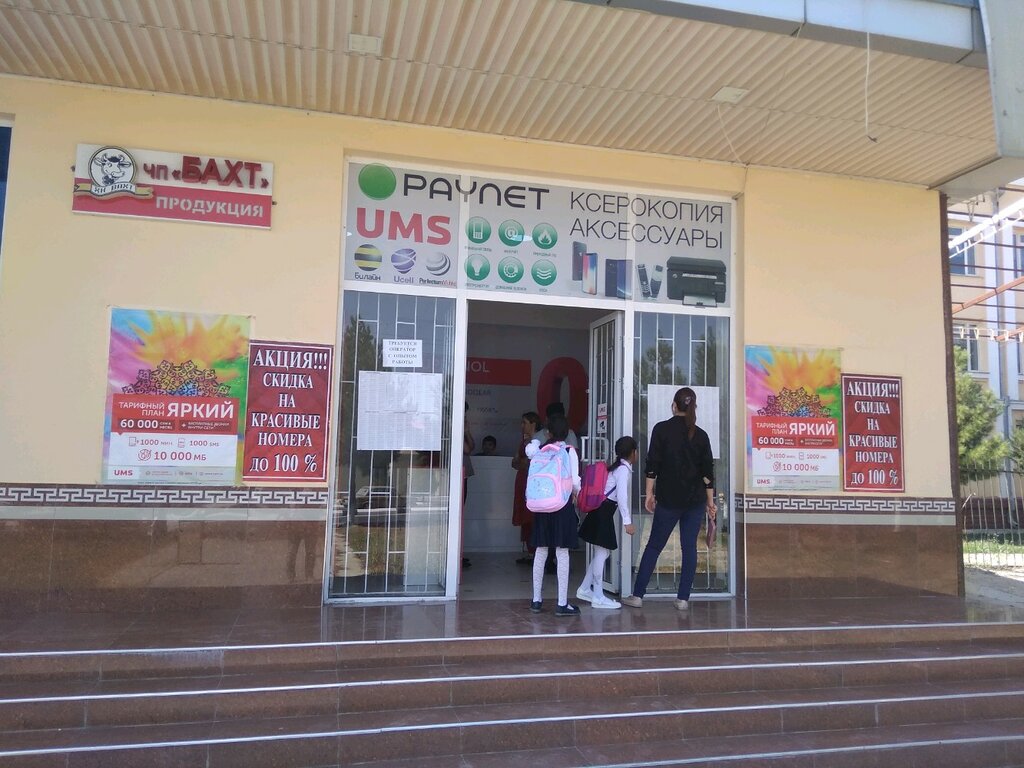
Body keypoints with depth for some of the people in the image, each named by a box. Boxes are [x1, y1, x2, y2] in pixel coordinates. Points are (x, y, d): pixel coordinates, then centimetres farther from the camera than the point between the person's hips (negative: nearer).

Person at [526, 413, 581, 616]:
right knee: (562, 552, 0)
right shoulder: (569, 451, -6)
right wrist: (576, 495, 8)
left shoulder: (539, 451, 3)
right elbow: (575, 481, -10)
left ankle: (536, 600, 18)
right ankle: (562, 603, 1)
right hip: (563, 504, -4)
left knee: (540, 551, 11)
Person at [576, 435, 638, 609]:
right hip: (603, 512, -10)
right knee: (602, 552, -4)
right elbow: (622, 496, -22)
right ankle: (598, 597, 3)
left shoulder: (618, 467, 16)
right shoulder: (624, 470, -12)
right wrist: (627, 521, -24)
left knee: (602, 552, 15)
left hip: (601, 510, 10)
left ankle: (585, 589, 22)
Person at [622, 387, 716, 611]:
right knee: (689, 547, 7)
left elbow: (652, 464, -6)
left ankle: (637, 595, 8)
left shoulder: (662, 429, -3)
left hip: (669, 499, -2)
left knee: (654, 545, 5)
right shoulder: (700, 435, 4)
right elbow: (708, 471, 5)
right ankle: (683, 599, 8)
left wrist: (649, 493, 0)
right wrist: (710, 502, 12)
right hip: (696, 500, 2)